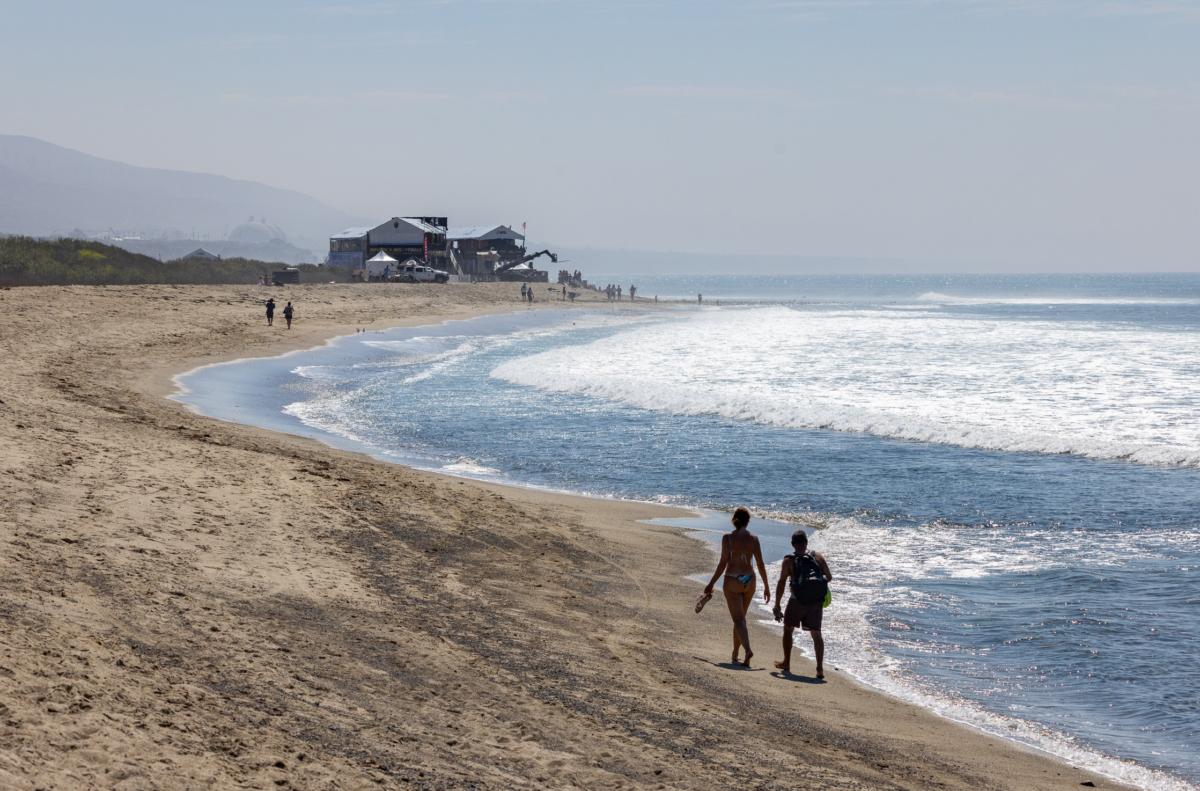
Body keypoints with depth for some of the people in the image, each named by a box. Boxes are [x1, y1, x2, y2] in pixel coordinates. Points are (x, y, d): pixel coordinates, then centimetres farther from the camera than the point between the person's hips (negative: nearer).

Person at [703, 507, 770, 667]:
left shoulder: (727, 538, -10)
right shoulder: (753, 539, -2)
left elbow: (723, 563, -11)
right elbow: (760, 564, -1)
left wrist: (711, 583, -3)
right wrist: (766, 586, 8)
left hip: (732, 581, -3)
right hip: (749, 581, 3)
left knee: (739, 619, -6)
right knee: (740, 617, 19)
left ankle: (748, 649, -29)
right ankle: (735, 654, 26)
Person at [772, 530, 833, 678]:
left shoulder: (789, 561, -1)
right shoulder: (818, 557, 5)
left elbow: (781, 584, -6)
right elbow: (829, 577, 11)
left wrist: (777, 607, -2)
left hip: (797, 601, -2)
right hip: (816, 603, 2)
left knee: (788, 629, 19)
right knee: (816, 634, 11)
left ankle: (786, 664, 23)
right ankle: (820, 668, 1)